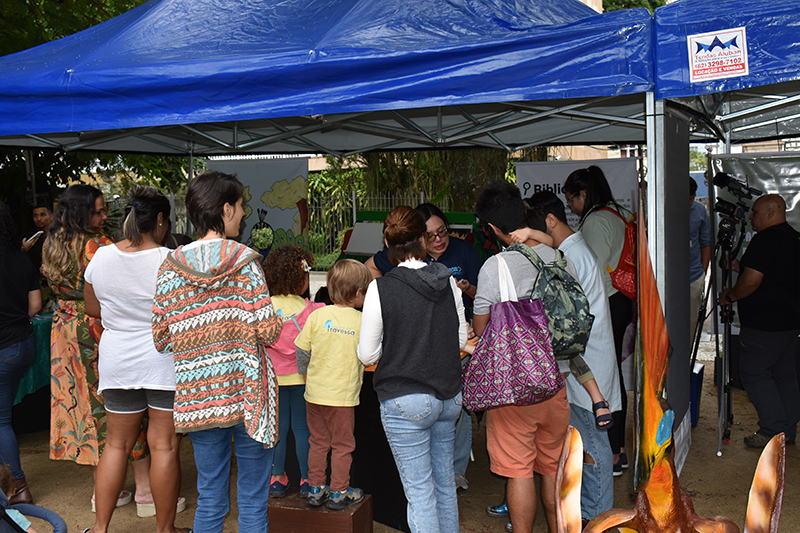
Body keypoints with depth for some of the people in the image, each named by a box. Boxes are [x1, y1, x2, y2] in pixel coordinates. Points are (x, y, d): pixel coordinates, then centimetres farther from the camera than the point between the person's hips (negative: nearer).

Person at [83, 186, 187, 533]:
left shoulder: (101, 257, 0)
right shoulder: (170, 260, -14)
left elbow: (92, 308, 12)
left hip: (117, 360, 4)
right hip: (165, 361, -4)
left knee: (116, 444, 14)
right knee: (164, 446, 4)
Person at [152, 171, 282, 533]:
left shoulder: (171, 266, 0)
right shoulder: (245, 261, -9)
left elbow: (162, 339, 2)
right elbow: (265, 330, -13)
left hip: (198, 394, 3)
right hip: (247, 391, -3)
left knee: (210, 500, 14)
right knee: (253, 502, 8)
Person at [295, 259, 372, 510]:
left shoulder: (317, 315, -5)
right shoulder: (362, 322, -10)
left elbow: (302, 351, 0)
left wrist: (306, 374, 16)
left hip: (314, 392, 3)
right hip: (343, 395, -3)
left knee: (318, 442, 16)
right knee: (342, 444, 11)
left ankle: (316, 489, 24)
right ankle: (339, 493, 18)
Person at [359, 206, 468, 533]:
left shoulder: (381, 289, -13)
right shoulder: (449, 282, -1)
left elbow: (367, 355, -7)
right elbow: (461, 341, 8)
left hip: (406, 401, -5)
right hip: (449, 395, 5)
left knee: (420, 492, 3)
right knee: (445, 482, 20)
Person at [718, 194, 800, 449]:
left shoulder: (765, 239, -18)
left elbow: (751, 281, -23)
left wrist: (729, 296, -6)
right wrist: (740, 266, 23)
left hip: (764, 324, -10)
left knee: (753, 373, -1)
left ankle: (772, 431, 0)